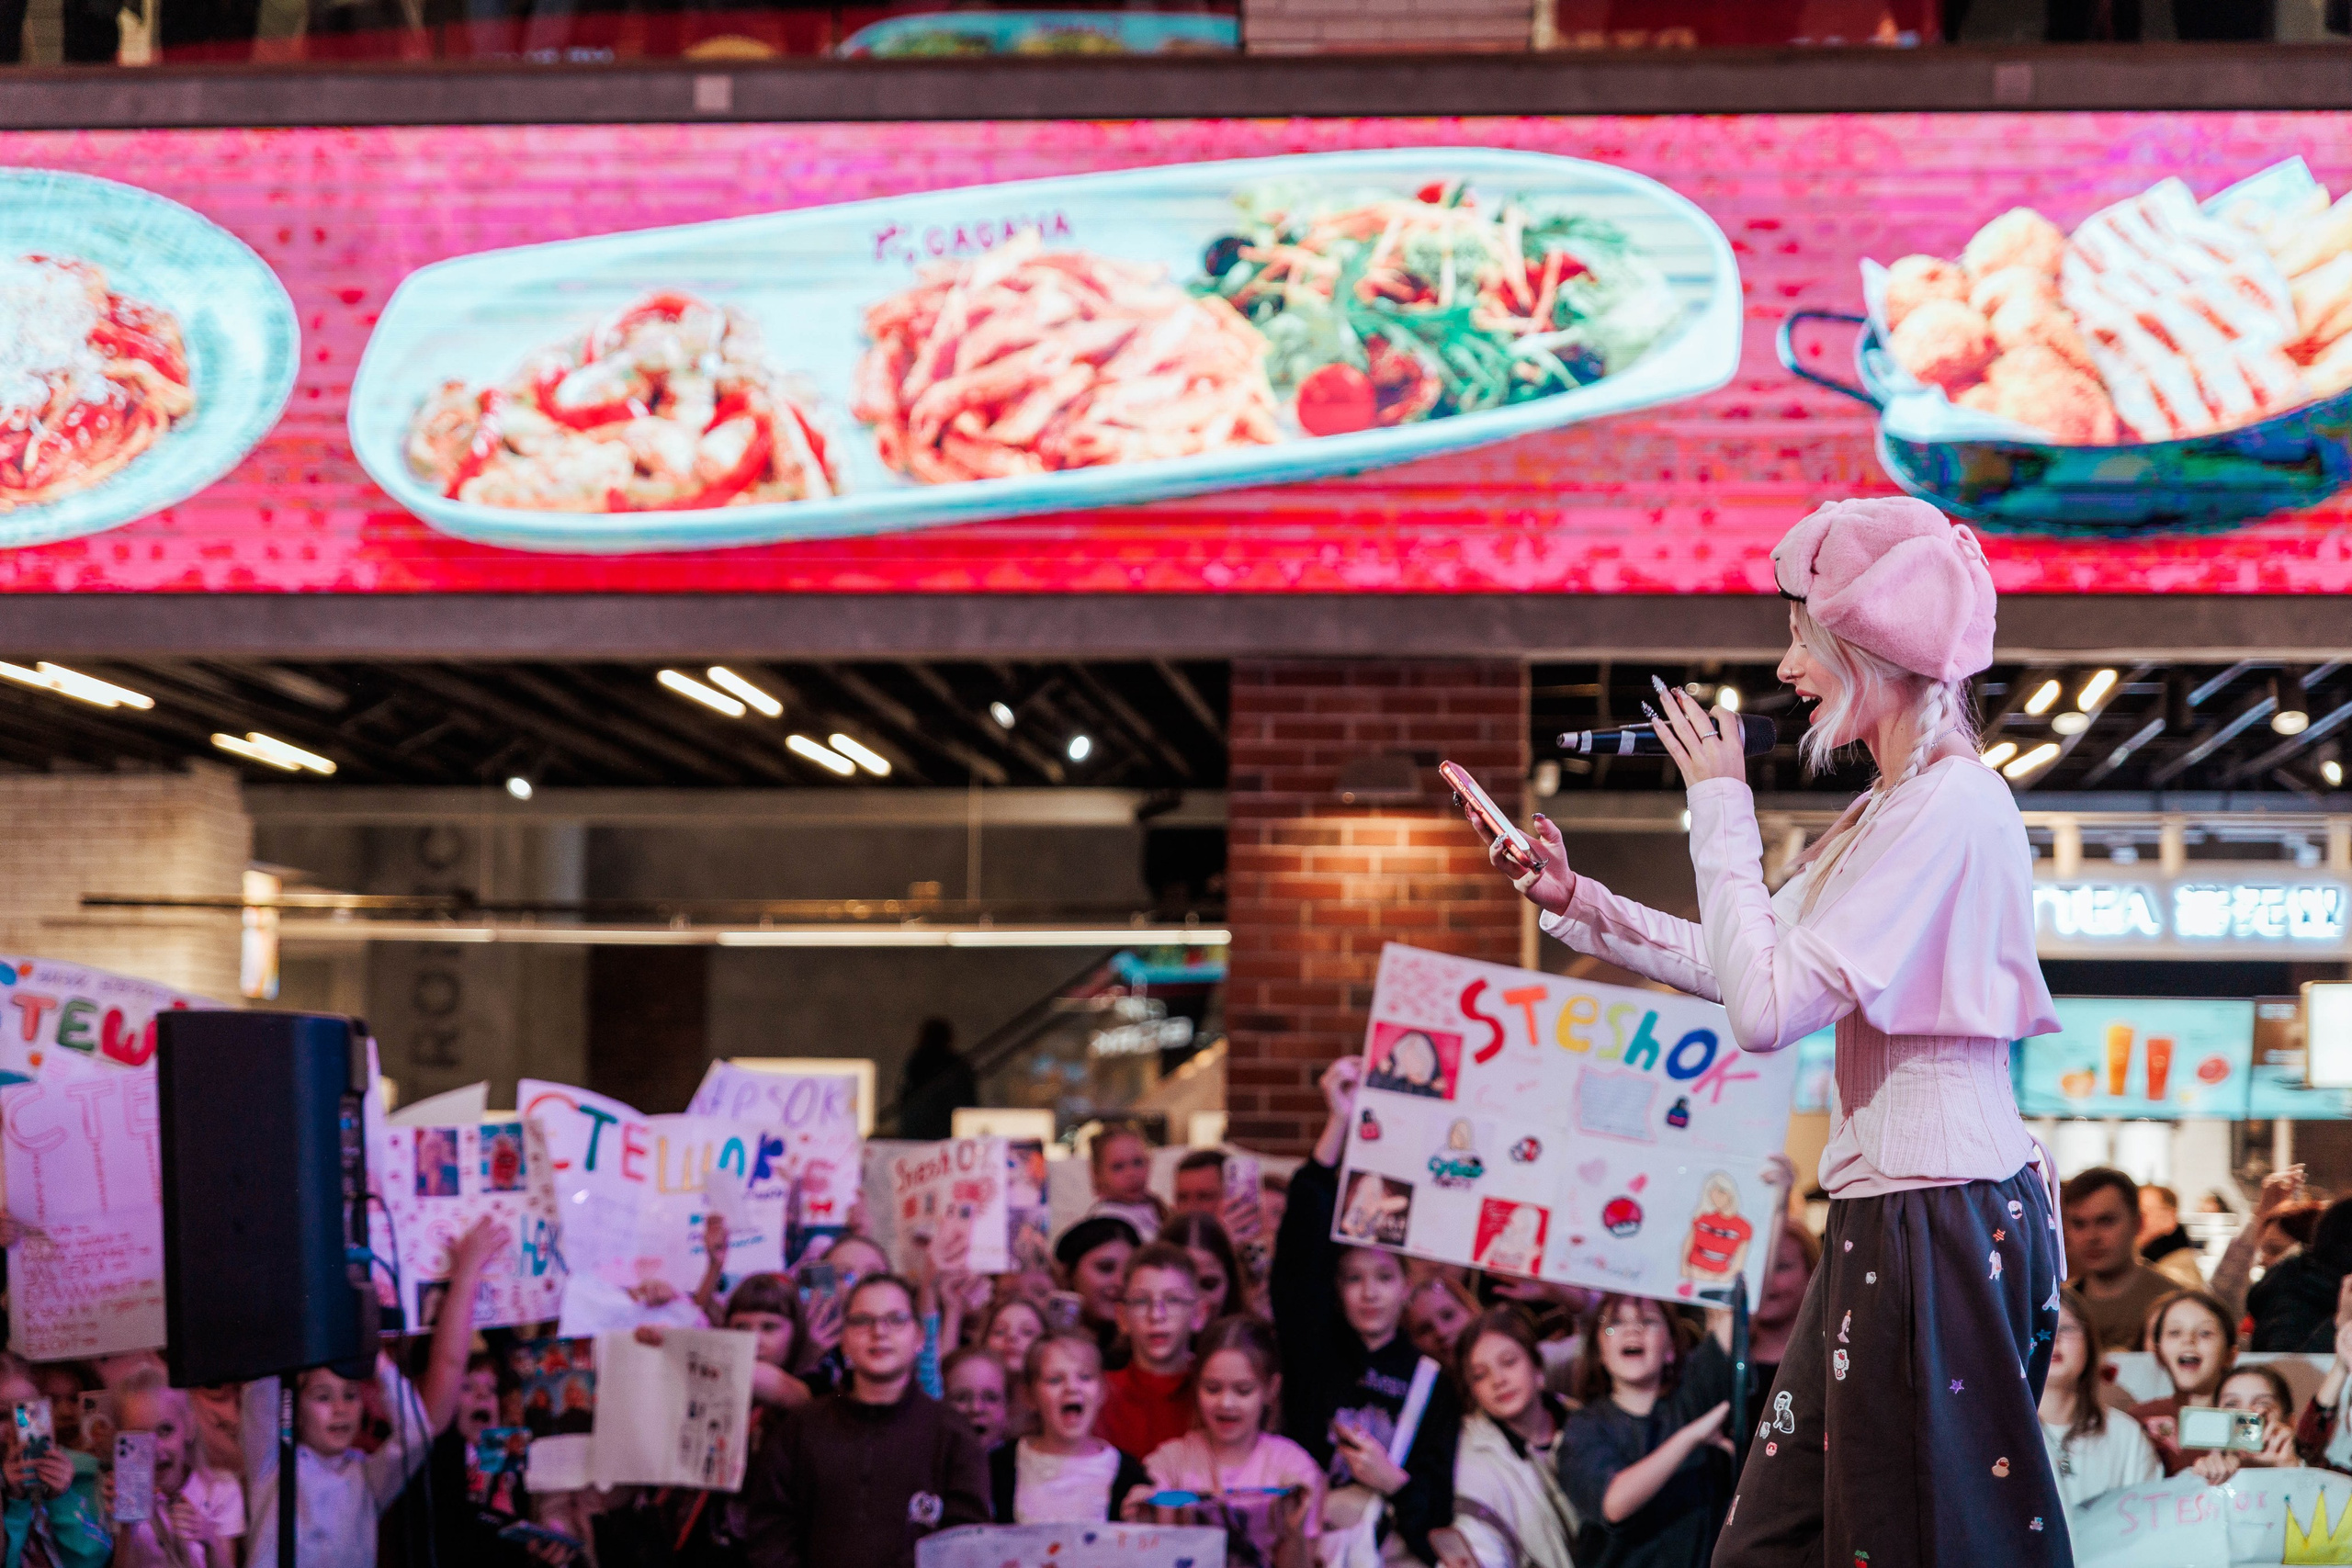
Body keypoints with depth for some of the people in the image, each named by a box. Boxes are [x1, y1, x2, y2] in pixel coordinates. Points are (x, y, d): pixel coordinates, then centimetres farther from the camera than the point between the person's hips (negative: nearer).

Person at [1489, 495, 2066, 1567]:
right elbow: (1740, 965, 21)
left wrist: (1721, 811, -13)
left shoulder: (1949, 805, -17)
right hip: (1886, 1211, 10)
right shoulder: (1892, 810, 16)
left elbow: (1766, 1007, -22)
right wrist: (1576, 904, 14)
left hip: (1942, 1216, -10)